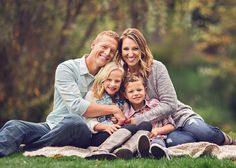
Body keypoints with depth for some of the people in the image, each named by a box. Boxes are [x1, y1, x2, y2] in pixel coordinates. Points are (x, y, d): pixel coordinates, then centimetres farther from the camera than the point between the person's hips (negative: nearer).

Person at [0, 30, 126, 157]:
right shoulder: (66, 68, -3)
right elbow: (76, 106, -16)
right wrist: (114, 109, -13)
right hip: (54, 126, 0)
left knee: (73, 121, -37)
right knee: (14, 126, -27)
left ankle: (27, 149, -30)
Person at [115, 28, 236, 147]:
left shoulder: (156, 68, -8)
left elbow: (169, 104, -14)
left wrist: (138, 120, -21)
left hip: (178, 116, -1)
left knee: (202, 132, -32)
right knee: (173, 140, -35)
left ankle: (226, 139, 0)